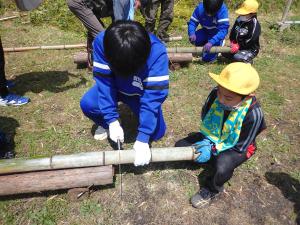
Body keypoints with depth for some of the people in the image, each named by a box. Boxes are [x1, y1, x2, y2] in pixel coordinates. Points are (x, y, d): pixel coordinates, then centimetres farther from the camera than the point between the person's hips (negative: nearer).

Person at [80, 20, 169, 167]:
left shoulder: (157, 52, -37)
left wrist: (143, 139, -37)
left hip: (142, 93, -1)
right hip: (116, 87, 2)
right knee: (87, 104, -23)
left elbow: (153, 96, -36)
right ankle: (105, 125, 11)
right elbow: (104, 81, -26)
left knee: (156, 132, -12)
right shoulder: (102, 42, -31)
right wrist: (112, 121, -31)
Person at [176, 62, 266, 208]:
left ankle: (211, 190, 3)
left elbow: (240, 146, -22)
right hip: (213, 137, 5)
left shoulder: (253, 113, -34)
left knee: (221, 169, -35)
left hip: (236, 147, -4)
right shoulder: (215, 94, -26)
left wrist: (212, 149, -25)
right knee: (180, 146, -7)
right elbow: (205, 119, -5)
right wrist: (207, 141, -18)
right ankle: (217, 159, 8)